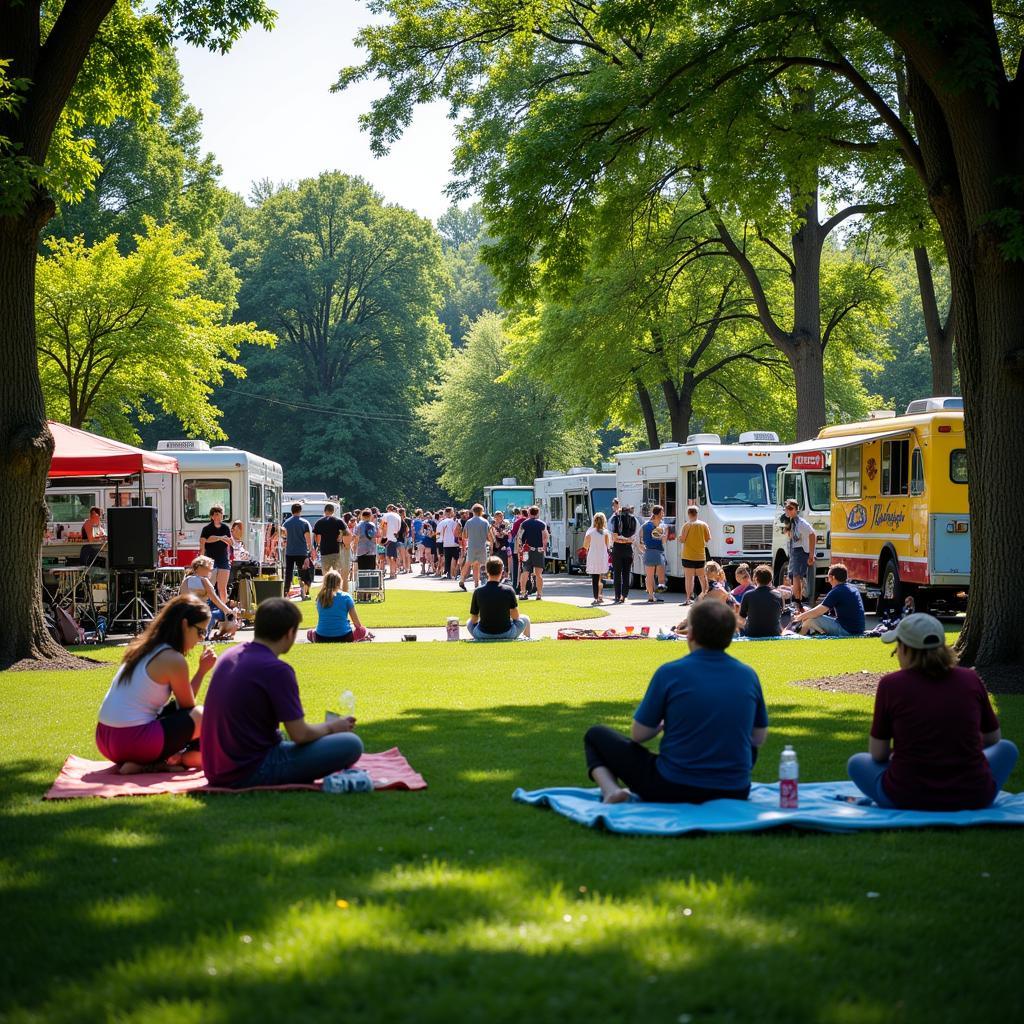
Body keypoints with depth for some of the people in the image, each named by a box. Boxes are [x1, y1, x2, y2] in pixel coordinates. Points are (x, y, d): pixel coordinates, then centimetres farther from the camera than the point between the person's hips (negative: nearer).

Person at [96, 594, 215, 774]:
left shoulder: (141, 648, 15)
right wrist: (202, 671, 7)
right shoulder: (174, 660, -12)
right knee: (204, 716, 1)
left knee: (173, 710, 29)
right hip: (133, 742, -9)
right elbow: (187, 706, 2)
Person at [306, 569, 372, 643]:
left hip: (322, 639, 3)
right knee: (362, 630, 21)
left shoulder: (320, 597, 5)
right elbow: (356, 622, 2)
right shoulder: (346, 596, -4)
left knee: (309, 632, 33)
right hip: (343, 637, -3)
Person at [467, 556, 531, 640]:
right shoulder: (508, 590, -12)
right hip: (507, 635, -1)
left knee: (469, 622, 34)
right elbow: (515, 616, -4)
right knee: (525, 619, 28)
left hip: (482, 636, 1)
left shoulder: (477, 591, -9)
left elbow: (474, 619, -1)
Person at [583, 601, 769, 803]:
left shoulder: (670, 673, -12)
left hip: (672, 790, -4)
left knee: (596, 735, 15)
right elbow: (759, 739, 11)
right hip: (734, 793, 4)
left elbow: (638, 735, -4)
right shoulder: (749, 676, -2)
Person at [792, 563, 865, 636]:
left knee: (810, 619, -7)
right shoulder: (853, 588, 12)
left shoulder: (837, 592, -16)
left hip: (847, 632, -9)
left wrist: (799, 617, 3)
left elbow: (817, 612, -13)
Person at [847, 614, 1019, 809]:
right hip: (973, 799, 3)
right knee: (1006, 748, 32)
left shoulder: (890, 684, -8)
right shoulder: (971, 680, -1)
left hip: (906, 799, -2)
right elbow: (993, 739, 15)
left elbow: (878, 754, 1)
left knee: (857, 762, 28)